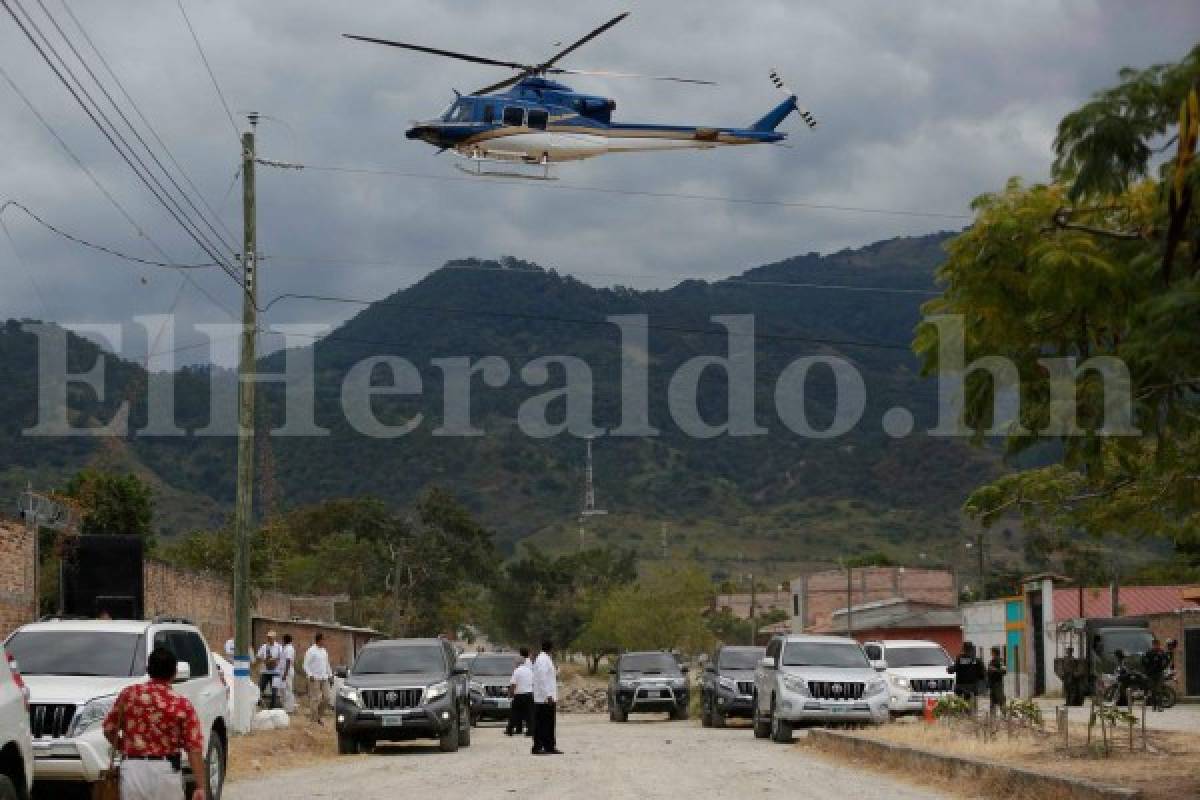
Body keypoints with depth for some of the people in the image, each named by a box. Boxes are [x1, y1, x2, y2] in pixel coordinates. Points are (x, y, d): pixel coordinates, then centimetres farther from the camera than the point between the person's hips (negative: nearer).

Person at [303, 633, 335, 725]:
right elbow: (306, 665, -10)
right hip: (315, 678, -7)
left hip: (324, 678, 7)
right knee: (315, 699, -4)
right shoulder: (311, 651, -7)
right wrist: (310, 675, -20)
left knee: (327, 697, 4)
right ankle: (315, 719, 2)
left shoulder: (324, 651, 15)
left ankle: (318, 714, 19)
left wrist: (330, 675, 17)